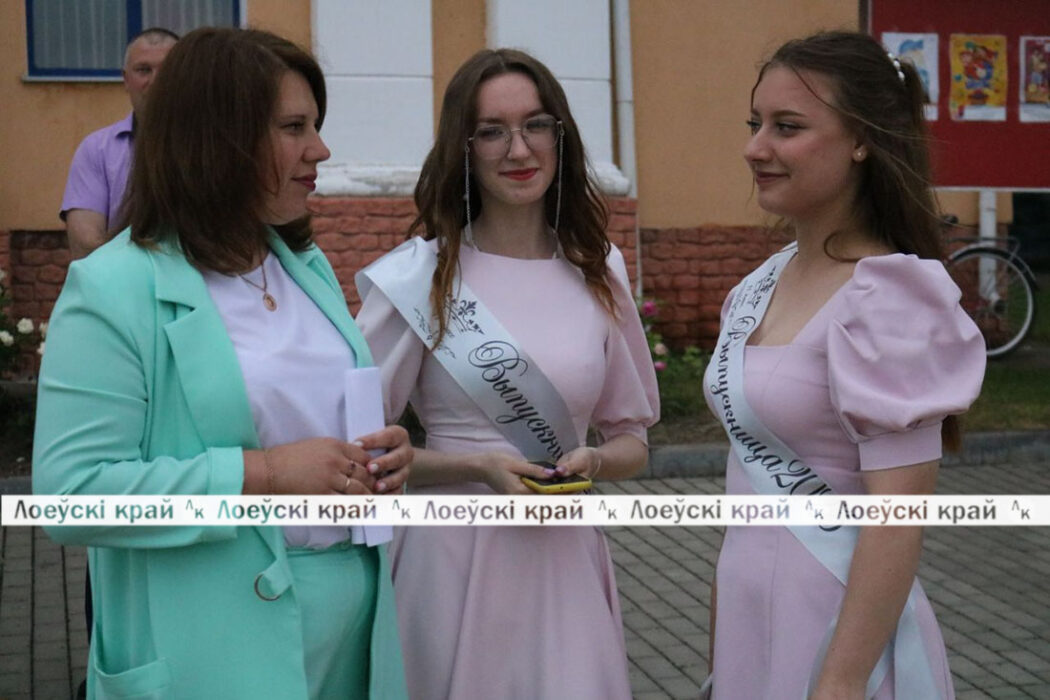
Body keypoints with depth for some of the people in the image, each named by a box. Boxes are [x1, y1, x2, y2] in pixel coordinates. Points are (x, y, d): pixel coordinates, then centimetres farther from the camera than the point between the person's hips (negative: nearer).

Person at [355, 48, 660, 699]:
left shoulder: (600, 271, 5)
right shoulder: (420, 276, -6)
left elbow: (631, 442, 12)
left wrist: (594, 462, -9)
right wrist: (476, 467, -16)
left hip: (566, 554, 3)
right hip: (454, 553, -3)